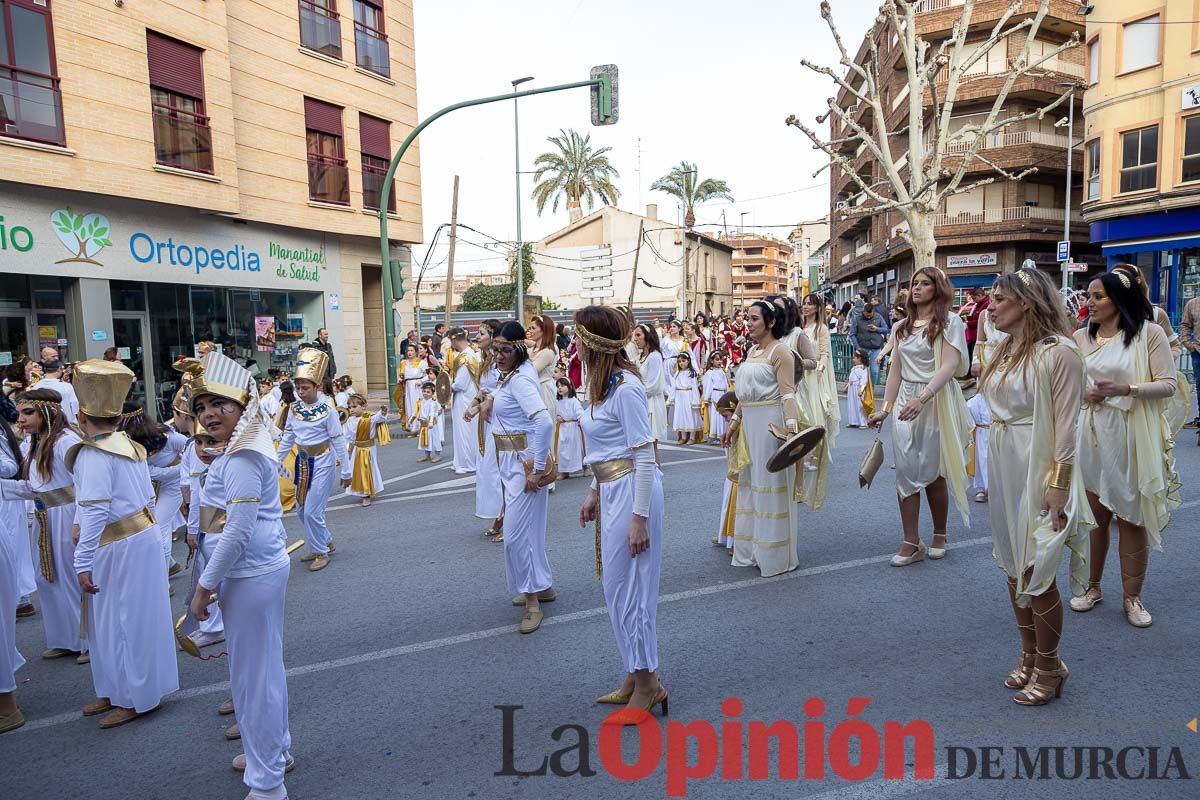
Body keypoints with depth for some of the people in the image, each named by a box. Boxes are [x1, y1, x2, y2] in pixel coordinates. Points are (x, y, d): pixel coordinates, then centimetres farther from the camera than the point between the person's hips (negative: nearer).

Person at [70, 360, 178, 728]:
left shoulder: (93, 454, -16)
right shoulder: (131, 447, 9)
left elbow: (95, 513, -22)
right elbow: (148, 497, 13)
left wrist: (83, 563, -20)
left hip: (117, 548, -8)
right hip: (142, 535, 8)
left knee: (123, 620, 3)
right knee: (125, 618, 17)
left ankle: (136, 697, 16)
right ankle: (117, 690, 30)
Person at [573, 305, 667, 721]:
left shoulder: (626, 388, -18)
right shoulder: (602, 383, 10)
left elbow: (644, 456, -19)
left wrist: (640, 518, -19)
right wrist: (594, 493, 19)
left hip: (631, 491, -10)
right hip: (611, 490, 10)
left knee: (626, 586, 0)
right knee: (617, 585, 16)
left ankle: (647, 685, 17)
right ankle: (636, 677, 31)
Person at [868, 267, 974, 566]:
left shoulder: (949, 321, -6)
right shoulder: (903, 326, 12)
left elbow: (950, 365, -17)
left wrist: (922, 398, -29)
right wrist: (885, 408, 9)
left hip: (937, 402, -5)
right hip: (905, 404, 5)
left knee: (933, 473, 6)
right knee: (905, 472, 0)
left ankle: (939, 535, 26)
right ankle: (912, 542, 7)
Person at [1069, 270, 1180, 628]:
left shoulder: (1150, 334, -5)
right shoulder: (1081, 337, 5)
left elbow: (1168, 384, -8)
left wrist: (1124, 389, -23)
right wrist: (1082, 393, -10)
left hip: (1133, 438, -3)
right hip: (1091, 435, 3)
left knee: (1132, 518, 5)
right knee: (1094, 515, 10)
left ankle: (1132, 597, 20)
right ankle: (1092, 586, 27)